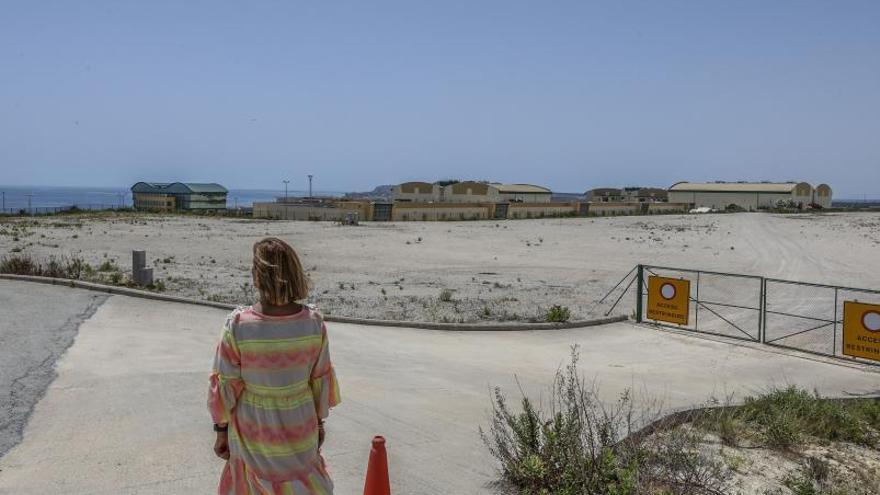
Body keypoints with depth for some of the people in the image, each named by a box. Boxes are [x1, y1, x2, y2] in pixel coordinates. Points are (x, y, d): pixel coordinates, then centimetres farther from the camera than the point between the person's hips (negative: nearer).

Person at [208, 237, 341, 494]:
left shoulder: (238, 326, -24)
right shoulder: (314, 323, -17)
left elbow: (226, 386, -13)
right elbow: (321, 379, -6)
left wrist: (221, 430, 2)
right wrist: (319, 421, 10)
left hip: (253, 429, -1)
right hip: (299, 428, 1)